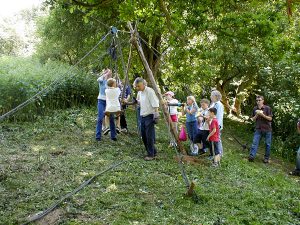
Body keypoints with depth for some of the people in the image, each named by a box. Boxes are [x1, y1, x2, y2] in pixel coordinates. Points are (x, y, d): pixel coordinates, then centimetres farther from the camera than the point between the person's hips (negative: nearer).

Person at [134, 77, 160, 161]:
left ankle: (151, 154, 3)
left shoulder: (150, 91, -14)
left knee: (149, 136, -7)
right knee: (144, 135, 11)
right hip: (142, 116, 9)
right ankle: (153, 151, 23)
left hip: (149, 116, -9)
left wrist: (156, 116, -21)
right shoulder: (139, 93, 12)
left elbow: (155, 105, -17)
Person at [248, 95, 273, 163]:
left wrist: (262, 115, -19)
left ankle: (266, 158, 16)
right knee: (255, 142, -8)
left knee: (268, 144, 5)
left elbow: (270, 118, -7)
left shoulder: (267, 108, -5)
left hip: (267, 129, -2)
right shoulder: (255, 109, 7)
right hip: (258, 129, 2)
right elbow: (253, 119, 9)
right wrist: (257, 115, -10)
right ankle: (251, 156, -15)